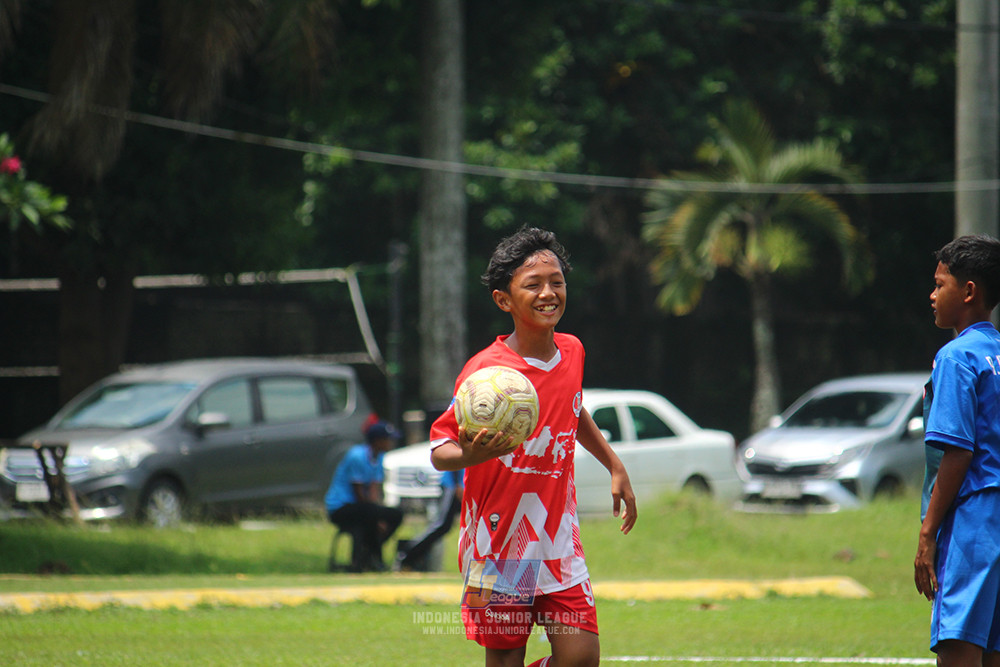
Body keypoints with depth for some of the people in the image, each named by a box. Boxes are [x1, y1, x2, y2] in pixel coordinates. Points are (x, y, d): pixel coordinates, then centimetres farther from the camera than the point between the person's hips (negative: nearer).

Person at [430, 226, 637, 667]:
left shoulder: (571, 352, 3)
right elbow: (439, 451, -14)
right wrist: (469, 455, -36)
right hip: (499, 543, -5)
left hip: (559, 539, 5)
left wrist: (615, 466, 26)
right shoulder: (485, 372, -16)